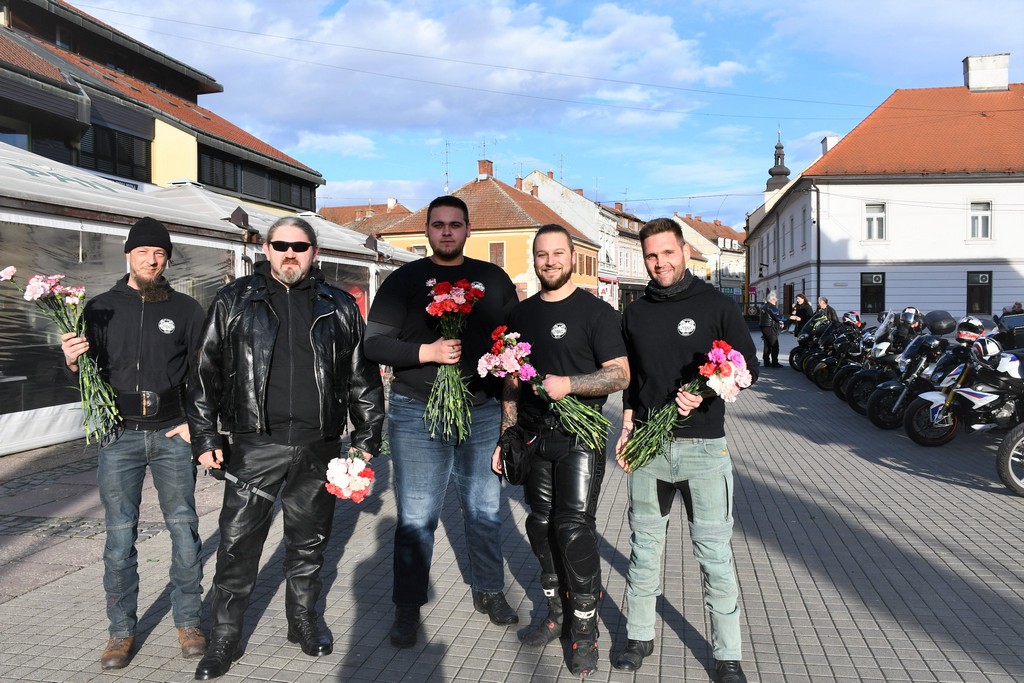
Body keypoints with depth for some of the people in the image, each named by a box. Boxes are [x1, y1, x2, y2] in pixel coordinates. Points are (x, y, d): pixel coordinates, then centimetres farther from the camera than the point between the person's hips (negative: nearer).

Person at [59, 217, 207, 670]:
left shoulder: (186, 310, 6)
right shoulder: (101, 308, 6)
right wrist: (72, 361, -14)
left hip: (172, 434, 0)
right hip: (118, 436, 0)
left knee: (184, 531, 3)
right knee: (119, 538, 4)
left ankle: (188, 623, 17)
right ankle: (121, 632, 18)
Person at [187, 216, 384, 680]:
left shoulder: (339, 307, 8)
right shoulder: (234, 301, 5)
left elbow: (362, 377, 10)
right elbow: (207, 373, 4)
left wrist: (367, 439, 6)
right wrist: (205, 438, -1)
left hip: (318, 446, 1)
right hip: (256, 445, -1)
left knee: (309, 541, 14)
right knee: (238, 542, 3)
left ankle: (304, 620, 33)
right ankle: (224, 637, 19)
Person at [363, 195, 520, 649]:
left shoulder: (493, 279, 11)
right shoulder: (404, 281, 3)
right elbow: (374, 343, -3)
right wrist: (425, 352, -16)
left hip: (483, 412, 3)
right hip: (417, 413, -2)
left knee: (485, 509, 13)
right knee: (416, 517, 0)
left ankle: (489, 591, 30)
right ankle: (407, 608, 14)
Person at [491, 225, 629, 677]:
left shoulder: (595, 311, -4)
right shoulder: (521, 314, 12)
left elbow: (621, 374, -10)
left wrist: (568, 383, -22)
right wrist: (505, 437, 12)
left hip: (579, 439, -5)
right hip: (533, 437, 5)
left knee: (575, 529, -7)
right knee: (541, 526, 11)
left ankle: (585, 629, 7)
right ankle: (555, 613, 26)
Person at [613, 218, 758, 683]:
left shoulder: (715, 305, 0)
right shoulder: (635, 313, 12)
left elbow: (749, 365, 2)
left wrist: (703, 395, -13)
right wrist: (627, 425, 10)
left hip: (704, 447, -3)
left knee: (714, 554, 0)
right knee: (644, 546, 12)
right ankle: (639, 636, 27)